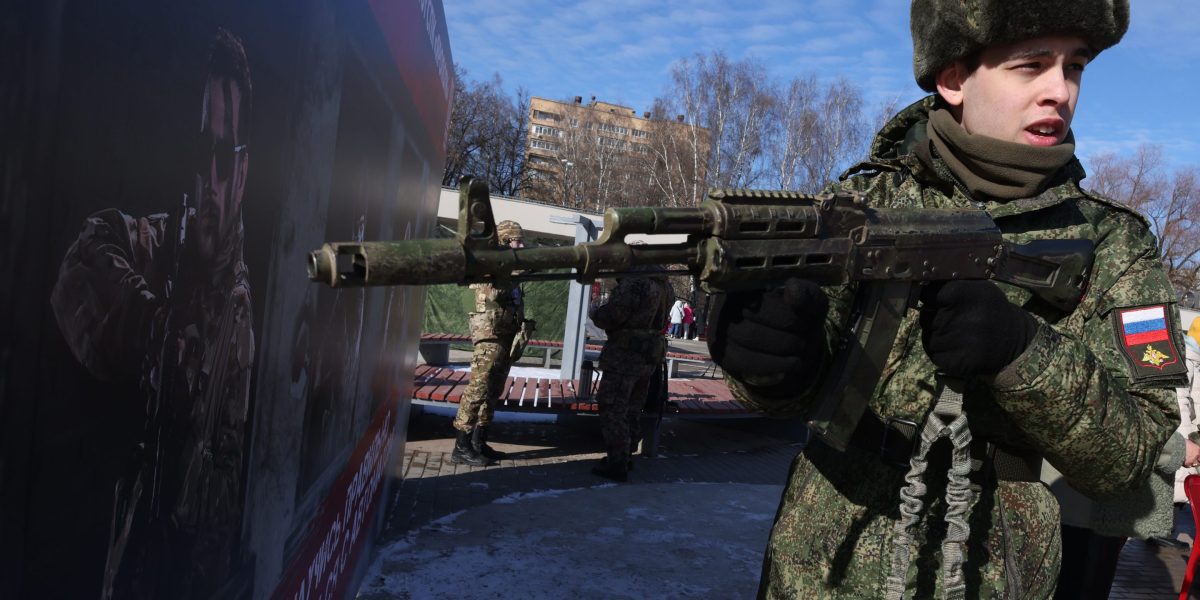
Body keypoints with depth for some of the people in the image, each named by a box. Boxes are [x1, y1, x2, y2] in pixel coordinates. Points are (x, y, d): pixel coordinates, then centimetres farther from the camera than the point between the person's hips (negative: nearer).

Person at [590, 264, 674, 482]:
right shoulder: (662, 283, 12)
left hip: (626, 354, -9)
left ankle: (617, 464, -1)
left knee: (613, 410, -2)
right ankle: (624, 456, 25)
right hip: (649, 354, 9)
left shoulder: (634, 281, -18)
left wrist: (595, 312, 1)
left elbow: (611, 316, -20)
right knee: (632, 409, 17)